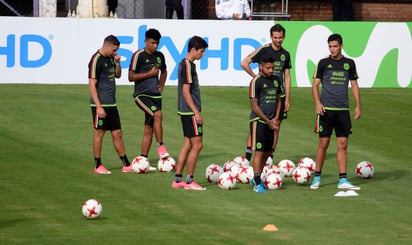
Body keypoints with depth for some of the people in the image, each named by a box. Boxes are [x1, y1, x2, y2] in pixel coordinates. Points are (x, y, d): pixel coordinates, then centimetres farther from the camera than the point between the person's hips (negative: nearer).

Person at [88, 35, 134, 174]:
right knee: (99, 132, 0)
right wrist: (99, 107, -20)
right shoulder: (96, 60, -14)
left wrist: (117, 63, 4)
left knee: (117, 133, 9)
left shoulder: (110, 58, 11)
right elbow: (92, 85, -17)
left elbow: (117, 75, 25)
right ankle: (98, 166, 8)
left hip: (111, 104, 8)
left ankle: (126, 165, 12)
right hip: (101, 104, -8)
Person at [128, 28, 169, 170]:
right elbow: (131, 77, -11)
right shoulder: (139, 55, -8)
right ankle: (160, 146, -23)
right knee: (158, 114, -30)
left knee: (149, 129, 4)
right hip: (141, 95, -6)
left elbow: (163, 71, 30)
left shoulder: (159, 56, 11)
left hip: (155, 95, 6)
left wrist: (161, 86, 13)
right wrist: (150, 74, -11)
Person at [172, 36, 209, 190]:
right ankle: (189, 181, -4)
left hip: (186, 112, 10)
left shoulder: (185, 64, 14)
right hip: (190, 112, -10)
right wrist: (196, 112, -19)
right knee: (197, 144, -6)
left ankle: (178, 180, 13)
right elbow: (186, 92, -19)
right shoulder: (188, 66, -15)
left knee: (188, 144, 11)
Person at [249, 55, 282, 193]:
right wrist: (268, 122, -12)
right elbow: (254, 105, -12)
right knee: (259, 151, -8)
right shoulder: (256, 82, -10)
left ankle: (257, 177, 27)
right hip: (258, 120, -7)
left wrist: (276, 118, 4)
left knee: (268, 151, 11)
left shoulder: (276, 80, 11)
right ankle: (257, 184, -7)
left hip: (270, 122, 7)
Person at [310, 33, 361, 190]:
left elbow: (354, 85, 14)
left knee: (342, 145, 0)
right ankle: (317, 177, 11)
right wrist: (318, 103, -13)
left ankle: (343, 180, 1)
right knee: (323, 144, 0)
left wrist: (358, 106, 6)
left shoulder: (349, 64, 9)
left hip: (343, 110, 2)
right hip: (326, 109, -2)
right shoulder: (323, 63, 2)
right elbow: (315, 85, 2)